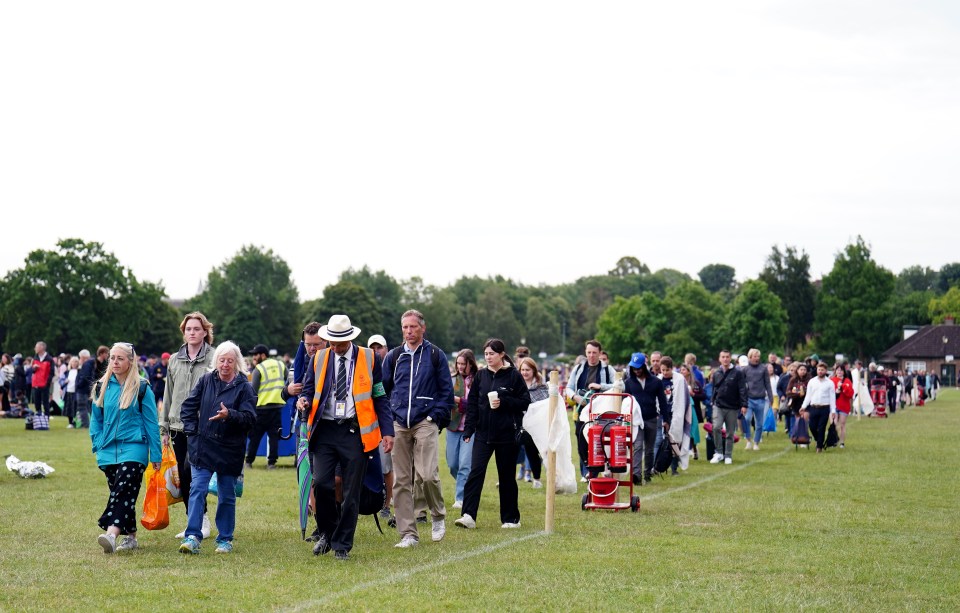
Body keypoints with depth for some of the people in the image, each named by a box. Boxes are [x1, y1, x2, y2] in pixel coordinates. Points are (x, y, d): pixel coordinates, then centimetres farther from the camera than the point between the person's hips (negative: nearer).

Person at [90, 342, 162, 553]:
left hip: (133, 449, -5)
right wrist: (97, 444, 5)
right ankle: (131, 536, 17)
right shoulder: (103, 386, 9)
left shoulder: (141, 388, -2)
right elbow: (96, 418, 18)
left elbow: (151, 423, -1)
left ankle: (111, 533, -33)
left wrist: (155, 455, -2)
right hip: (109, 449, 5)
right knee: (118, 493, 8)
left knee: (123, 491, -18)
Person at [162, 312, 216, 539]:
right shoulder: (175, 360, 14)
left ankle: (202, 520, -4)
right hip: (178, 425, 6)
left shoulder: (213, 358, -3)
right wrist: (164, 427, 15)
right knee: (183, 477, 6)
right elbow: (169, 394, 18)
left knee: (190, 468, -16)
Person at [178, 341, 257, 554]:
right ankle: (193, 537, -13)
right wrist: (192, 430, 1)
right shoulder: (205, 381, 5)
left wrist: (229, 415, -27)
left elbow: (250, 418, -11)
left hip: (229, 450, -1)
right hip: (202, 447, 1)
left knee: (227, 496, 8)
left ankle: (225, 539, 18)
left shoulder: (244, 387, -4)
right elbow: (188, 406, 12)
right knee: (197, 490, -10)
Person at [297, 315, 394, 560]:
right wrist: (304, 401, -9)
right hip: (325, 430, 1)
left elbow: (380, 397, 6)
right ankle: (327, 533, 12)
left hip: (355, 431, -1)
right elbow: (309, 389, 16)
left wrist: (387, 432, -2)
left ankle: (342, 545, 11)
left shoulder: (370, 358, 5)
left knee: (351, 492, -1)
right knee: (321, 483, -12)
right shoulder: (319, 359, 10)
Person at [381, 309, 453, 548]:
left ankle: (438, 517, 13)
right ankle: (408, 533, 5)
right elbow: (382, 389, 19)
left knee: (428, 474, -14)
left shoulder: (435, 355, 6)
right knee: (401, 480, 0)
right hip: (399, 425, 3)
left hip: (425, 422, -3)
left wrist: (439, 417, -2)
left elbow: (446, 389, 6)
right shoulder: (393, 357, 13)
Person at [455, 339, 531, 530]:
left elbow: (525, 401, -5)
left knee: (506, 476, 6)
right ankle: (469, 516, -16)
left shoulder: (513, 376, -3)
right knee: (475, 472, -10)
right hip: (483, 433, 3)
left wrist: (503, 402, -18)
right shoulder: (481, 376, 7)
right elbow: (472, 403, 9)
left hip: (507, 434, -3)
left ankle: (510, 518, 17)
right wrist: (469, 429, 2)